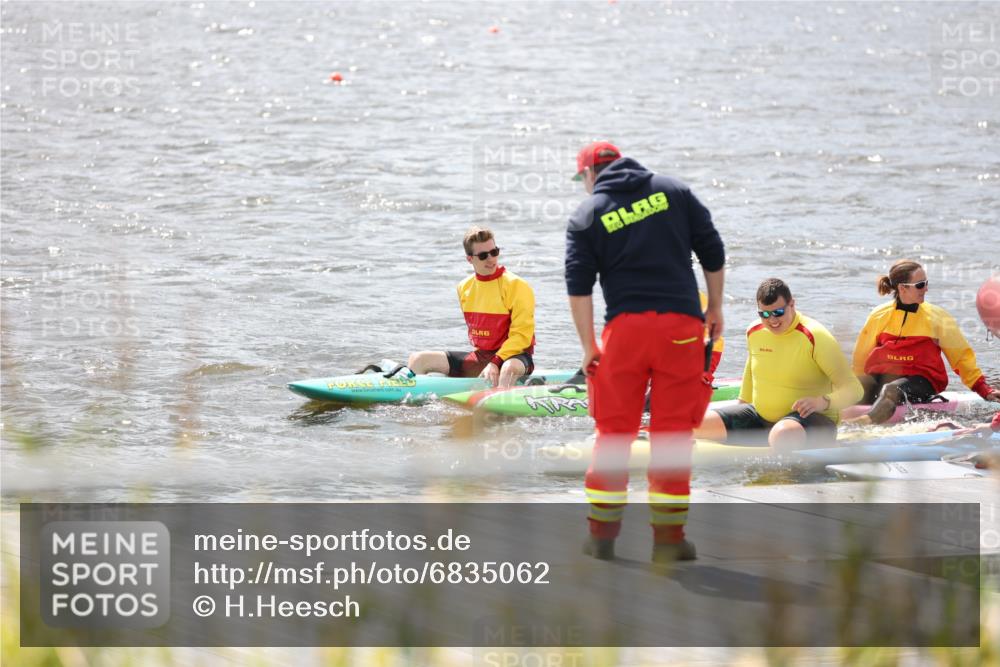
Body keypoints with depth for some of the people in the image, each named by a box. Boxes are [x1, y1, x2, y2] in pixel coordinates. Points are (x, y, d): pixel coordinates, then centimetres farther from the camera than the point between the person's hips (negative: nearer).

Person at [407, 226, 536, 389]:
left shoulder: (516, 285, -11)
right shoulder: (465, 287, 9)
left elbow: (522, 335, -16)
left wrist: (495, 363, -24)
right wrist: (480, 360, 11)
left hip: (513, 356, -6)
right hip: (479, 356, 6)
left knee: (510, 369, -44)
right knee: (418, 360, -2)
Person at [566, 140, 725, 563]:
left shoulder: (586, 216, 6)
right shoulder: (674, 192, 11)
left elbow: (579, 286, -2)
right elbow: (712, 251, 9)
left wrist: (588, 346, 2)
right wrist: (715, 308, 18)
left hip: (625, 326, -1)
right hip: (682, 325, 1)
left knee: (614, 431, 8)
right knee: (673, 432, 4)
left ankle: (601, 535, 10)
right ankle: (668, 538, 4)